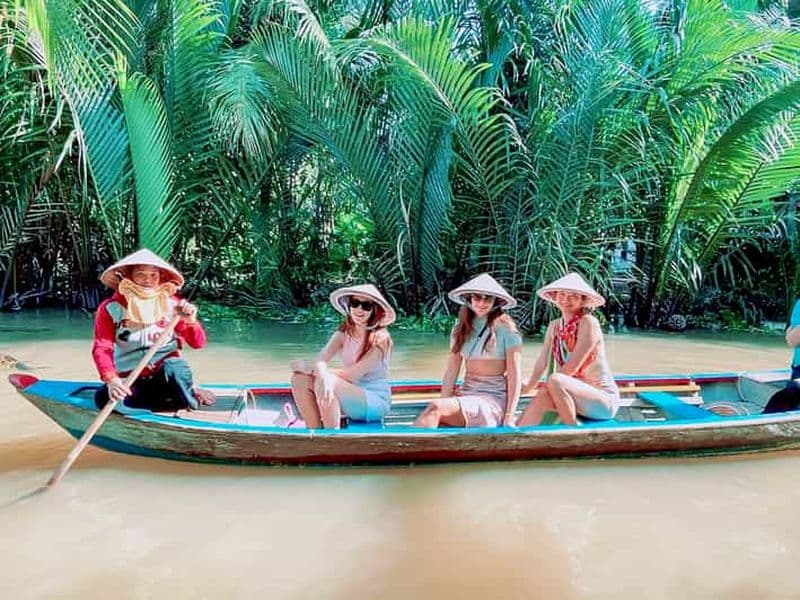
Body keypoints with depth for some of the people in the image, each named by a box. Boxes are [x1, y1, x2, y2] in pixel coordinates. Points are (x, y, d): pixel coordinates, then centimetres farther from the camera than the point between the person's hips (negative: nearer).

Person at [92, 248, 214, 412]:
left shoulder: (171, 304, 1)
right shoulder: (111, 308, -2)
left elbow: (198, 343, -1)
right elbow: (102, 348, -10)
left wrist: (190, 321, -22)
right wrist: (111, 380, -28)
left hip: (165, 377, -2)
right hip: (130, 381, 2)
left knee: (174, 366, -37)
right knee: (104, 398, -30)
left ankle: (189, 394, -4)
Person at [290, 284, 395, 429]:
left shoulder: (380, 337, -14)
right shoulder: (343, 334, 2)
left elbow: (352, 374, -20)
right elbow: (321, 360, -14)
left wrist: (310, 367, -16)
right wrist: (323, 375, -39)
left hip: (375, 401, -6)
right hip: (351, 398, 6)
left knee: (330, 383, -30)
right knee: (300, 379, -11)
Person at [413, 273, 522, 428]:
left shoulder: (506, 328, -1)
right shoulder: (461, 328, 13)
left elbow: (514, 376, -5)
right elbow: (451, 372, 9)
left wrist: (509, 417, -12)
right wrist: (444, 402, -5)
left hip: (494, 398, -4)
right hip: (465, 394, 4)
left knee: (434, 408, -31)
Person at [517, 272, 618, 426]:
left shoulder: (588, 322, -15)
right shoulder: (554, 325, 5)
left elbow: (572, 367, -18)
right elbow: (542, 361, 2)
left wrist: (541, 385, -10)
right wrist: (529, 386, -10)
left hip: (604, 399, -6)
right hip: (576, 394, 6)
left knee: (555, 380, -29)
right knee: (543, 396, -23)